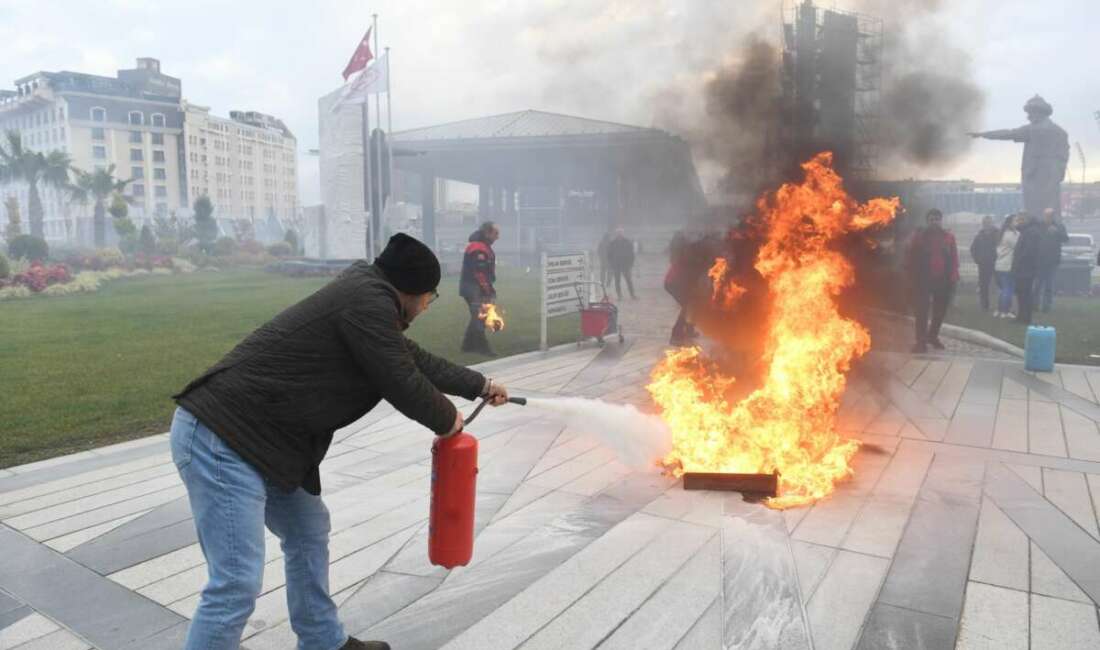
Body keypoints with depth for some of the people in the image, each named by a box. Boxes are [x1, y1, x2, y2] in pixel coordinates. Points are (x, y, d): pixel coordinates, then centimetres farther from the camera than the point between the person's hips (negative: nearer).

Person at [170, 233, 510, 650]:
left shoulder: (366, 294, 15)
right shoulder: (369, 301, -17)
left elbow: (414, 359, 26)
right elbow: (402, 384, -13)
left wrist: (480, 386, 35)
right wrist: (446, 420, 7)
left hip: (256, 440, 11)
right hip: (220, 441, -11)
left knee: (308, 532, 22)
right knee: (237, 584, -9)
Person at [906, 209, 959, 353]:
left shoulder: (949, 237, 5)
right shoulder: (919, 237, 0)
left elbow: (954, 258, 1)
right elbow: (912, 259, 0)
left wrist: (953, 277, -8)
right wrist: (914, 277, -5)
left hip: (943, 280, 3)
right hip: (923, 280, -3)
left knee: (940, 311, 13)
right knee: (921, 311, -5)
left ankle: (933, 336, 30)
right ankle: (921, 340, -3)